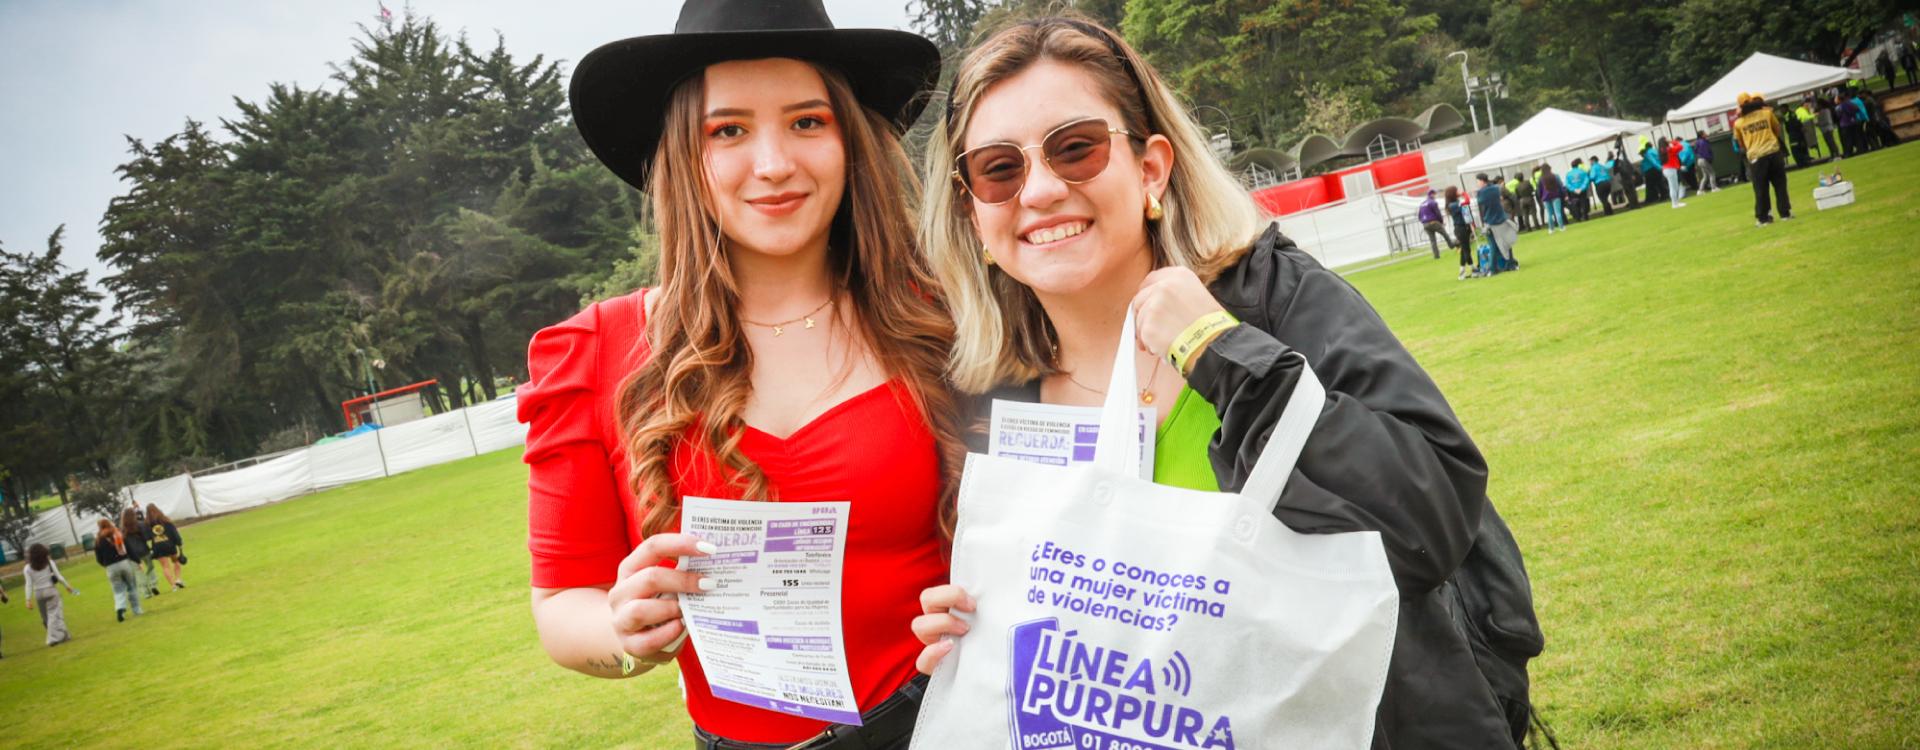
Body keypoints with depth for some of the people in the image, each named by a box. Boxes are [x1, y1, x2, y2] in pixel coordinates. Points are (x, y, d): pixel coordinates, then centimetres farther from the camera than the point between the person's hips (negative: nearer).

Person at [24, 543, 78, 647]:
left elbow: (29, 585, -6)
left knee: (45, 617, 12)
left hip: (38, 593, 1)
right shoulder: (49, 563, -3)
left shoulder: (28, 568, -3)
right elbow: (59, 577, -2)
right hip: (51, 590, -1)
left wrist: (28, 599, -3)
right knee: (54, 614, 1)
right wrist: (67, 586, 12)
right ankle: (53, 638, -5)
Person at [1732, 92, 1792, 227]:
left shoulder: (1738, 123, 3)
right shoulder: (1767, 113, 4)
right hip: (1773, 153, 1)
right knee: (1780, 185, 10)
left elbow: (1740, 143, 15)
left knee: (1760, 190, 5)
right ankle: (1785, 213, 13)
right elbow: (1777, 129, 19)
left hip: (1755, 158, -1)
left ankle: (1763, 218, 7)